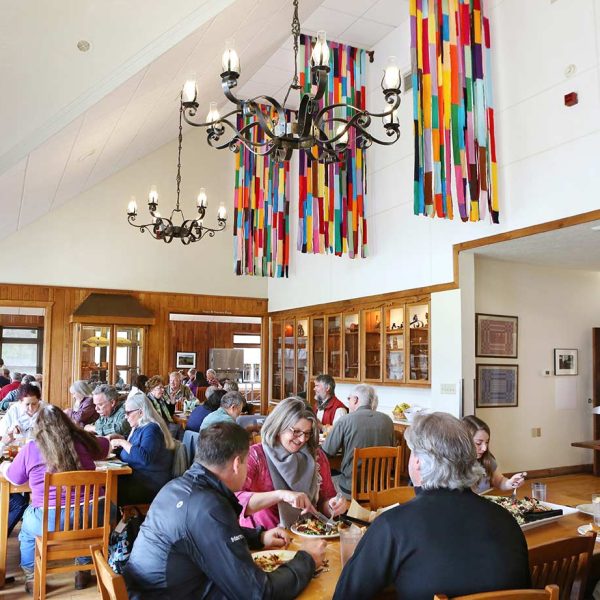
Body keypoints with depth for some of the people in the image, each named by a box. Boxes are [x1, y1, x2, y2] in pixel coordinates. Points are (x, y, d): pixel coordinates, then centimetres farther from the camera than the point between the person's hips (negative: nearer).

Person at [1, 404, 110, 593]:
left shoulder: (30, 449, -3)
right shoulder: (83, 441, 2)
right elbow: (104, 446, 23)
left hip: (49, 521, -1)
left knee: (27, 528, 32)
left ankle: (32, 578, 39)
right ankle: (83, 572, 41)